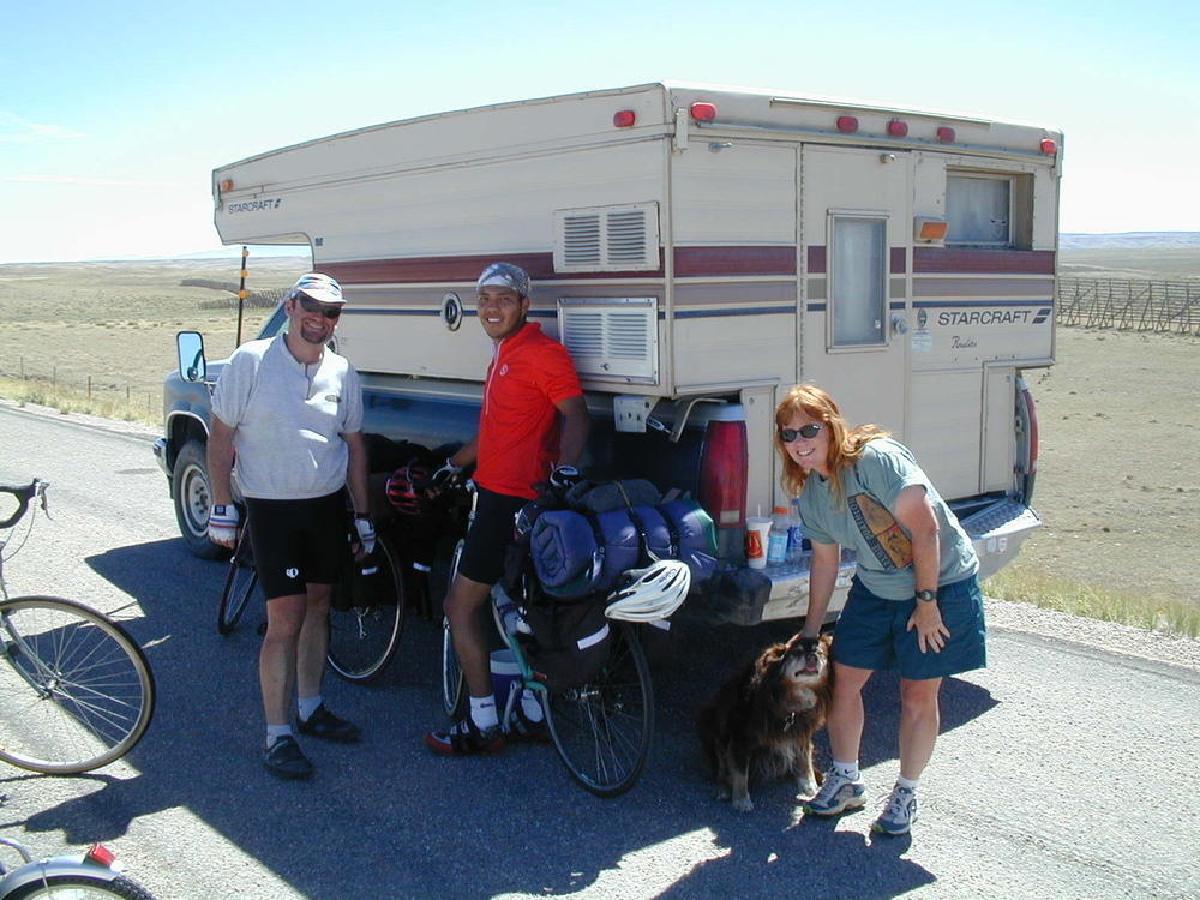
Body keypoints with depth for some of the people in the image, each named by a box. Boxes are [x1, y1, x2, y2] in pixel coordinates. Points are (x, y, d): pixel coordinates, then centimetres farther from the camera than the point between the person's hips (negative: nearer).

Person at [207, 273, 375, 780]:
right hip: (271, 509, -5)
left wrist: (362, 516, 11)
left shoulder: (342, 374, 4)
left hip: (328, 505, 5)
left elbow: (354, 444, 12)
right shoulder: (250, 362, -8)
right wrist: (222, 508, -8)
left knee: (318, 605, 14)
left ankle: (310, 709, 30)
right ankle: (277, 735, 1)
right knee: (286, 618, -8)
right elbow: (222, 435, -4)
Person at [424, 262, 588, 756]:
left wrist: (565, 466, -37)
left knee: (460, 605, -4)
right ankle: (531, 713, 26)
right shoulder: (504, 354, 17)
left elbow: (575, 414, -23)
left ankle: (483, 725, 5)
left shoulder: (541, 352, -13)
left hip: (514, 501, -10)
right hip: (500, 495, 10)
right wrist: (453, 465, 32)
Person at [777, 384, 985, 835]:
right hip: (875, 590, 7)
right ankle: (846, 780, 25)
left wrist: (926, 601, -22)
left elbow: (925, 528, -25)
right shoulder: (808, 491, -2)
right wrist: (811, 630, 13)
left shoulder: (875, 458, -26)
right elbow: (825, 560, 9)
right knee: (844, 681, 5)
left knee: (918, 696, 1)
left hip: (942, 582, -7)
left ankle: (906, 793, 20)